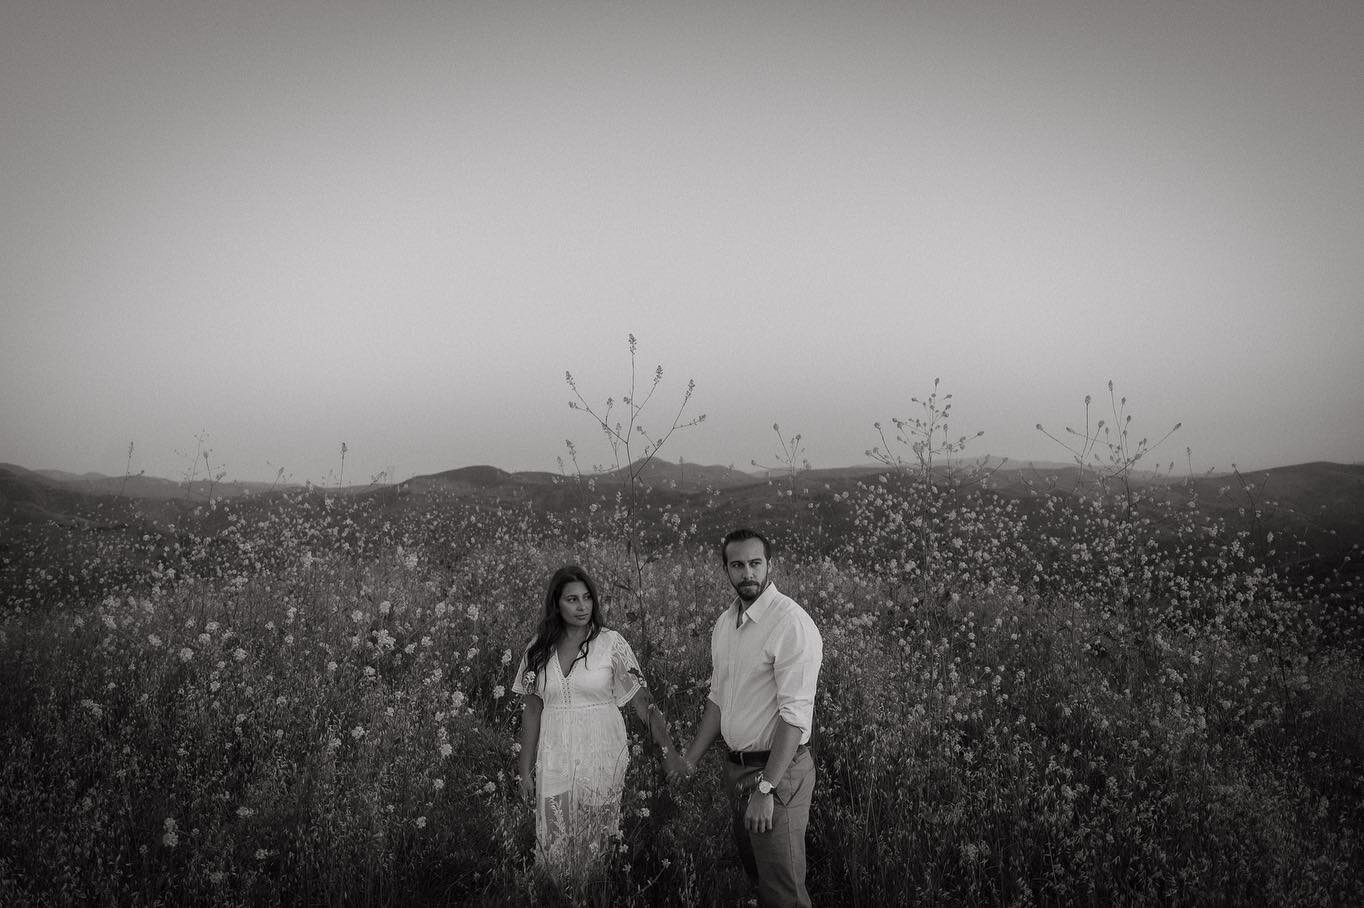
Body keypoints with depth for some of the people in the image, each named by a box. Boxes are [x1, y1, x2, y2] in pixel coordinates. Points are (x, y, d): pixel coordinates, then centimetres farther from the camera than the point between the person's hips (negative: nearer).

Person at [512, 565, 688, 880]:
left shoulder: (611, 643, -6)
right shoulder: (539, 649, 2)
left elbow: (642, 701, -8)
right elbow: (532, 709, 7)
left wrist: (669, 750, -16)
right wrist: (525, 768, 6)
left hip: (602, 759, -2)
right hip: (554, 764, 2)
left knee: (597, 845, 5)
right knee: (554, 846, 8)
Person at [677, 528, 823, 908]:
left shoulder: (790, 622, -19)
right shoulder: (725, 622, 6)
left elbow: (795, 715, -23)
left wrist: (766, 787, -24)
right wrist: (690, 760, 16)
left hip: (778, 770, -7)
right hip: (737, 765, 7)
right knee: (754, 869, 21)